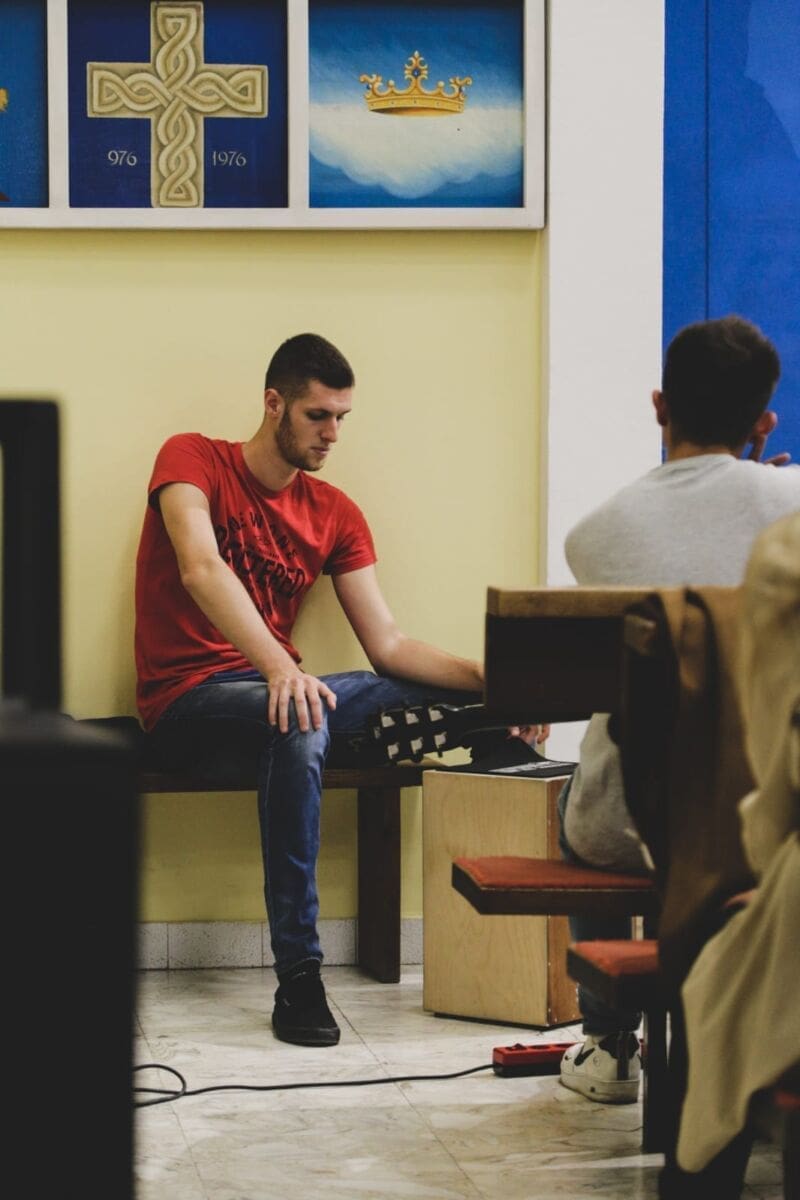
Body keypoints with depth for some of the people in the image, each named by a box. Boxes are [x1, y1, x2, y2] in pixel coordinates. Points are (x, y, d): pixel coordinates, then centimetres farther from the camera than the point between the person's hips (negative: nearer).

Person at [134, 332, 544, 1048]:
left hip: (276, 687, 6)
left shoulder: (335, 513, 10)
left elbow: (386, 644, 5)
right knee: (299, 718, -40)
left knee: (463, 702, -11)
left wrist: (486, 680, -13)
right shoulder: (193, 460, -5)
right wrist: (279, 667, -41)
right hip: (188, 692, -6)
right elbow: (201, 569, -25)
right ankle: (298, 975, -41)